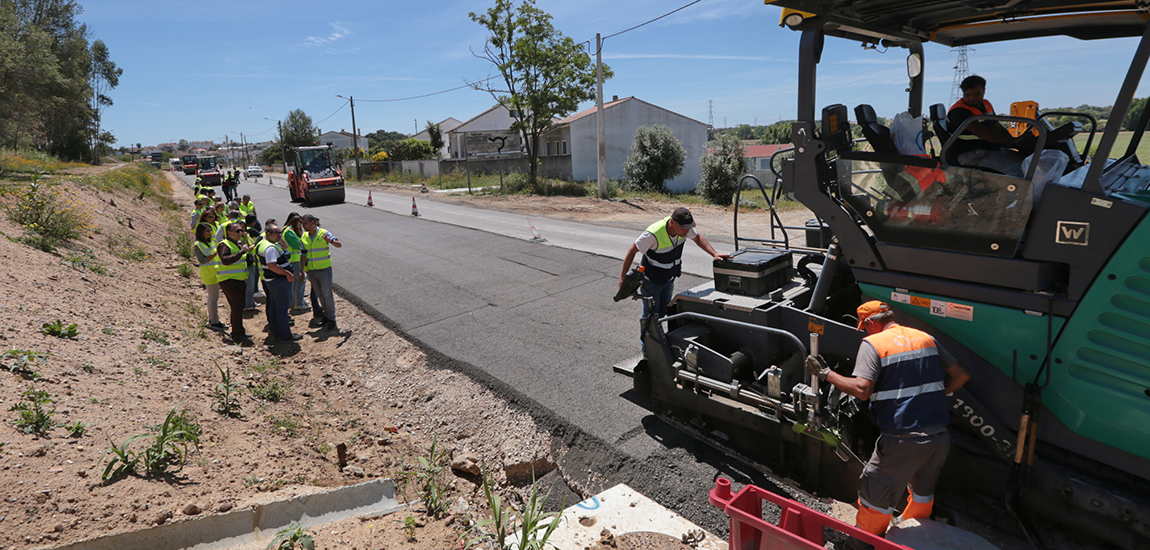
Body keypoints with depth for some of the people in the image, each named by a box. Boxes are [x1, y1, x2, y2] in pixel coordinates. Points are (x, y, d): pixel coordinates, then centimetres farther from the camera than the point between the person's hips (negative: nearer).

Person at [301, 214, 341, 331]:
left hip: (324, 269, -5)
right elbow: (304, 255, 13)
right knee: (319, 295, 11)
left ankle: (332, 319, 6)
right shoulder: (304, 237, 7)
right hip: (311, 270, 5)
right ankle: (326, 316, 23)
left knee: (327, 294, -3)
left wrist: (330, 240, -34)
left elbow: (339, 245, -15)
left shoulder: (324, 233, -8)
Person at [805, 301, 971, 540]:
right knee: (923, 492, 30)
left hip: (903, 441, -7)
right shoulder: (926, 338, 12)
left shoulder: (873, 344, -7)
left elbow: (862, 389, -20)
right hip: (940, 438, 7)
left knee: (875, 498, 9)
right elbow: (961, 375, 15)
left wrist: (825, 373, -10)